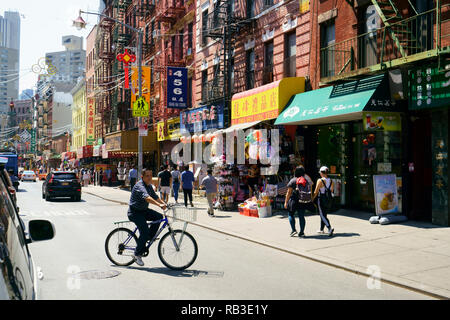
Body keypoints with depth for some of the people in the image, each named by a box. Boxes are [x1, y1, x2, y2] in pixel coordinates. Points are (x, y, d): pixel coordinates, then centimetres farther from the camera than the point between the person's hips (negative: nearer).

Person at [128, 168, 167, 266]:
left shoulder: (149, 186, 7)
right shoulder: (140, 186, -24)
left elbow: (155, 196, 9)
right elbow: (146, 197, -40)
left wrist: (164, 204, -9)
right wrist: (159, 205, -52)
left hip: (144, 210, 9)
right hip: (135, 212, -9)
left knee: (159, 216, -11)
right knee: (144, 231, -19)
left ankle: (150, 237, 6)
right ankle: (137, 255, -6)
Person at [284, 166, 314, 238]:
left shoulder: (293, 181, -7)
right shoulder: (308, 180, 4)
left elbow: (289, 193, -7)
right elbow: (310, 191, 10)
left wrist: (286, 202, -2)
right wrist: (311, 200, 19)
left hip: (295, 200, -3)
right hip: (305, 201, 4)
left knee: (291, 214, 13)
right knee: (301, 216, 9)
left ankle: (293, 230, 3)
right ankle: (301, 233, 8)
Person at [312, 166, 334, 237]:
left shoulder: (320, 181, -14)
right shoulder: (331, 181, 4)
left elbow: (316, 192, -12)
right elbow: (332, 191, 9)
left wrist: (312, 199, 2)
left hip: (321, 199, -6)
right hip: (328, 200, 6)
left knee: (323, 215, -4)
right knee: (324, 214, 19)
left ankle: (330, 228, -22)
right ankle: (321, 229, 28)